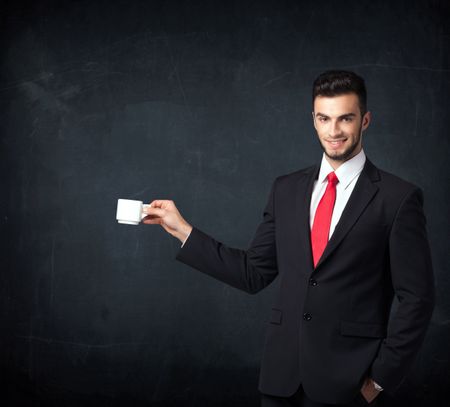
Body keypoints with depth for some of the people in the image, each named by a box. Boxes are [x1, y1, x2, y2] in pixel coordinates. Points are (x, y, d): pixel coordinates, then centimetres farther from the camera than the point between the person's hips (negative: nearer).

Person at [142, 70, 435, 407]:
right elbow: (254, 273, 7)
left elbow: (416, 299, -6)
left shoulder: (398, 198, -6)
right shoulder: (287, 190, 8)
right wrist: (183, 230, 3)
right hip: (282, 376, 4)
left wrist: (381, 378, -7)